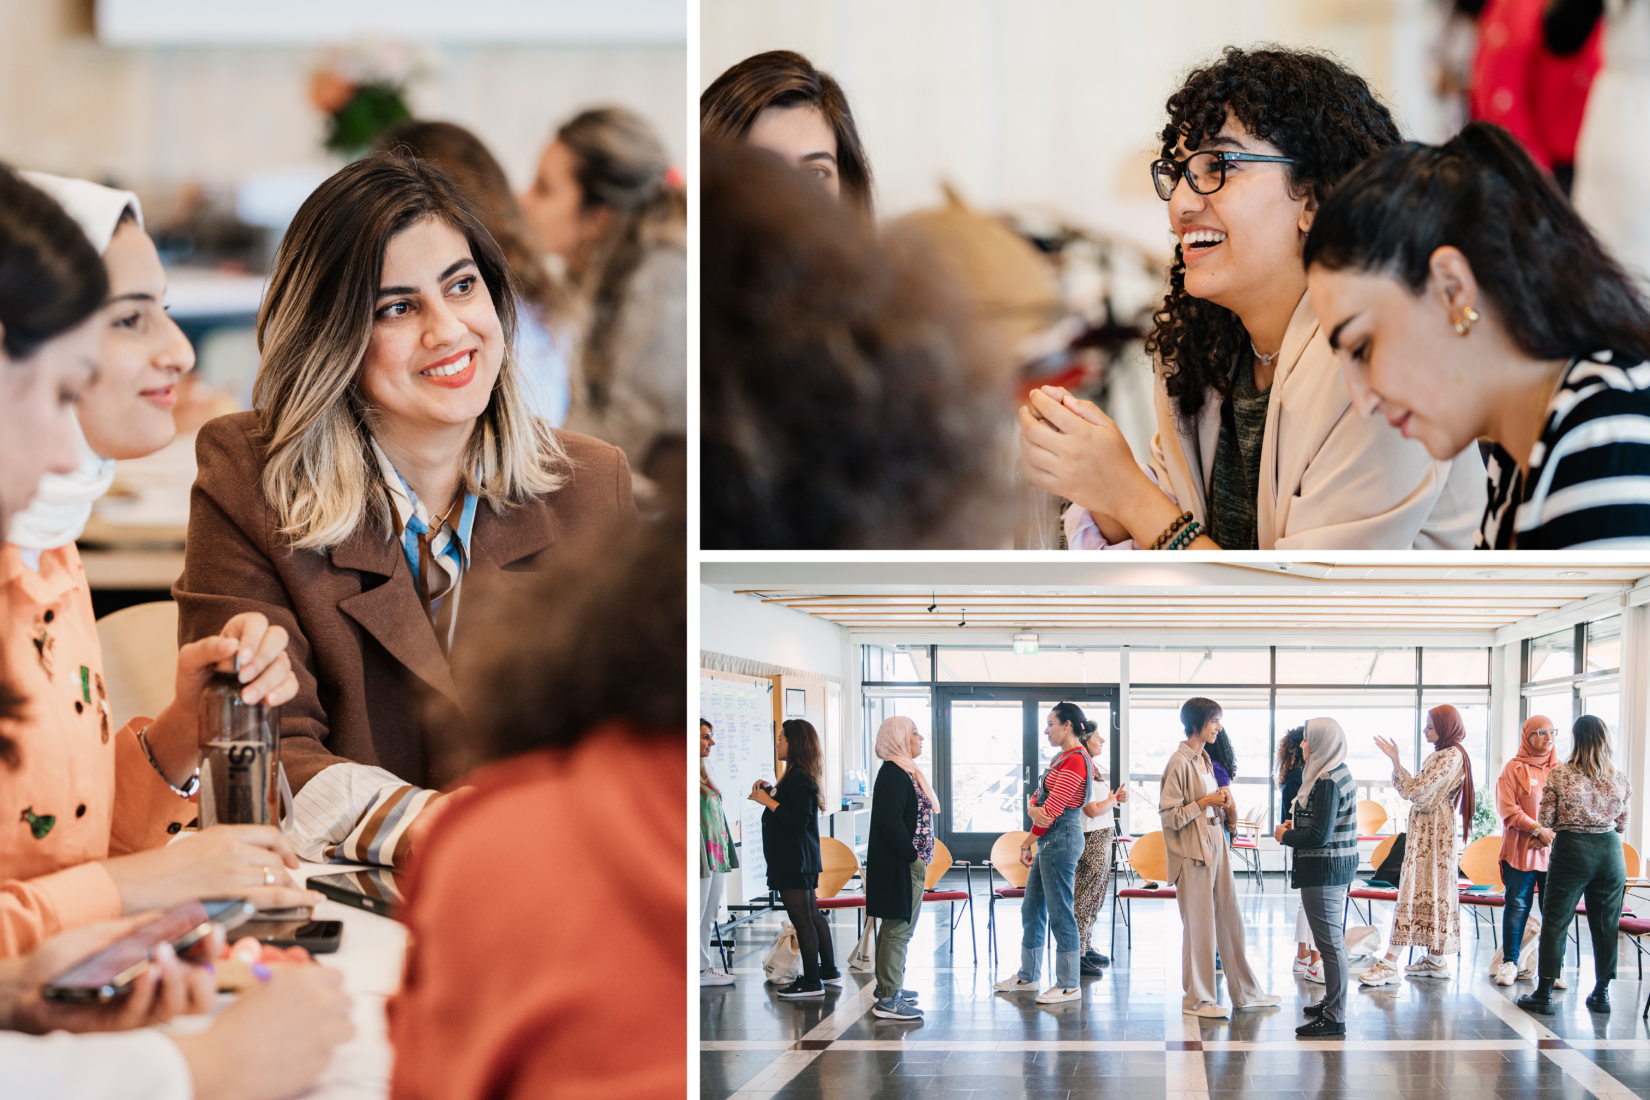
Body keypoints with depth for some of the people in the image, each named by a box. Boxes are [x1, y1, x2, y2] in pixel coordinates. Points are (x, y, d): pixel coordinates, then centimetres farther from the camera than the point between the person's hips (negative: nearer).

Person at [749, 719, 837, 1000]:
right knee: (811, 916, 18)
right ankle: (828, 971, 27)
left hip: (794, 860, -11)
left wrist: (768, 800, -20)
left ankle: (812, 982, -3)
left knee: (802, 919, -6)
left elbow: (799, 819, -25)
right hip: (797, 858, 11)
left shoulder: (798, 779, -18)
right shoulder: (799, 776, 13)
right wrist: (771, 791, 9)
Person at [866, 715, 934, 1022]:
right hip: (900, 867, -11)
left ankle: (889, 989, 24)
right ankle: (888, 999, -7)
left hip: (907, 863, 11)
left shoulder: (905, 772, 16)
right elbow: (891, 822, -23)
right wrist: (913, 857, -19)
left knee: (894, 929, 16)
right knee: (898, 930, -8)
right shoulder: (893, 773, -16)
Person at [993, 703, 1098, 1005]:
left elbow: (1052, 810, -19)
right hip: (1048, 841, 11)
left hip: (1060, 839, -11)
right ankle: (1027, 976, 27)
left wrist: (1026, 843, -10)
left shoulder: (1075, 762, -17)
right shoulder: (1061, 758, 15)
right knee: (1031, 909, 16)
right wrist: (1033, 808, -12)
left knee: (1060, 912, -4)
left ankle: (1069, 985, 3)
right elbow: (1037, 799, 12)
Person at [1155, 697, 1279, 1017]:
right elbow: (1170, 816, -17)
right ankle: (1197, 999, 10)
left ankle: (1245, 992, 21)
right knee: (1199, 926, -1)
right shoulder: (1180, 762, -15)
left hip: (1215, 846, 9)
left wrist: (1221, 802, 4)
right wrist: (1205, 802, -16)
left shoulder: (1205, 760, 12)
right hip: (1192, 852, -9)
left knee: (1230, 921, 13)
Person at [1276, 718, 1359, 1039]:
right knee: (1332, 938, 21)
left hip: (1325, 868, -11)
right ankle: (1332, 1002, 33)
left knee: (1329, 941, -7)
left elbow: (1319, 835, -24)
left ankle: (1334, 1019, -5)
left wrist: (1285, 837, -9)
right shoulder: (1338, 773, 12)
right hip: (1338, 865, 11)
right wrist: (1296, 825, 10)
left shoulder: (1327, 781, -21)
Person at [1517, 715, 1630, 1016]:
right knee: (1606, 925, 12)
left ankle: (1544, 994, 3)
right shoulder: (1620, 779, 1)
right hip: (1610, 851, 3)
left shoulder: (1559, 775, -8)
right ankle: (1601, 993, 17)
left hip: (1572, 849, -3)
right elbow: (1622, 825, 8)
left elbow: (1545, 820, -5)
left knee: (1555, 922, 3)